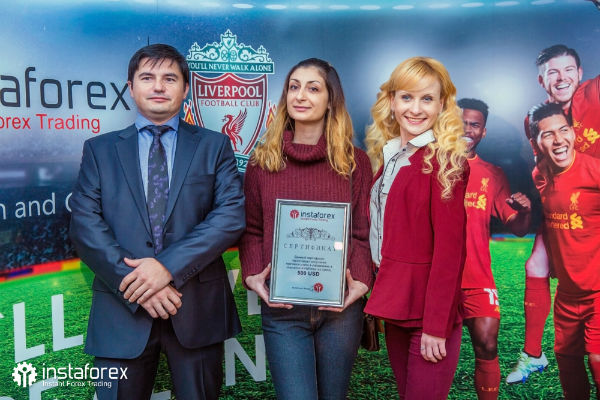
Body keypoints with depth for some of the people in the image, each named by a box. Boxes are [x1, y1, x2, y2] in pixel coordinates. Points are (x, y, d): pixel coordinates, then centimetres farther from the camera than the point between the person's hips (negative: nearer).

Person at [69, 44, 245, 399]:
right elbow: (85, 225, -1)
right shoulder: (100, 150, 9)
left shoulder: (215, 146, 7)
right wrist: (135, 280, -14)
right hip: (123, 309, 1)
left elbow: (232, 216, -6)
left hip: (198, 307, 0)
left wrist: (169, 266, -16)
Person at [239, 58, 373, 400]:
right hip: (282, 308, 0)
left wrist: (360, 281, -12)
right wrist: (253, 276, -9)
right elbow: (252, 230, 7)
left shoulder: (355, 161, 3)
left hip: (340, 308, 1)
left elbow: (363, 233, 3)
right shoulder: (263, 161, 4)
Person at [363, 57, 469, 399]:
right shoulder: (389, 156, 8)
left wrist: (436, 325, -18)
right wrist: (380, 297, 6)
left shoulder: (444, 160, -13)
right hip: (394, 304, 7)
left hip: (430, 309, -7)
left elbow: (449, 247, -16)